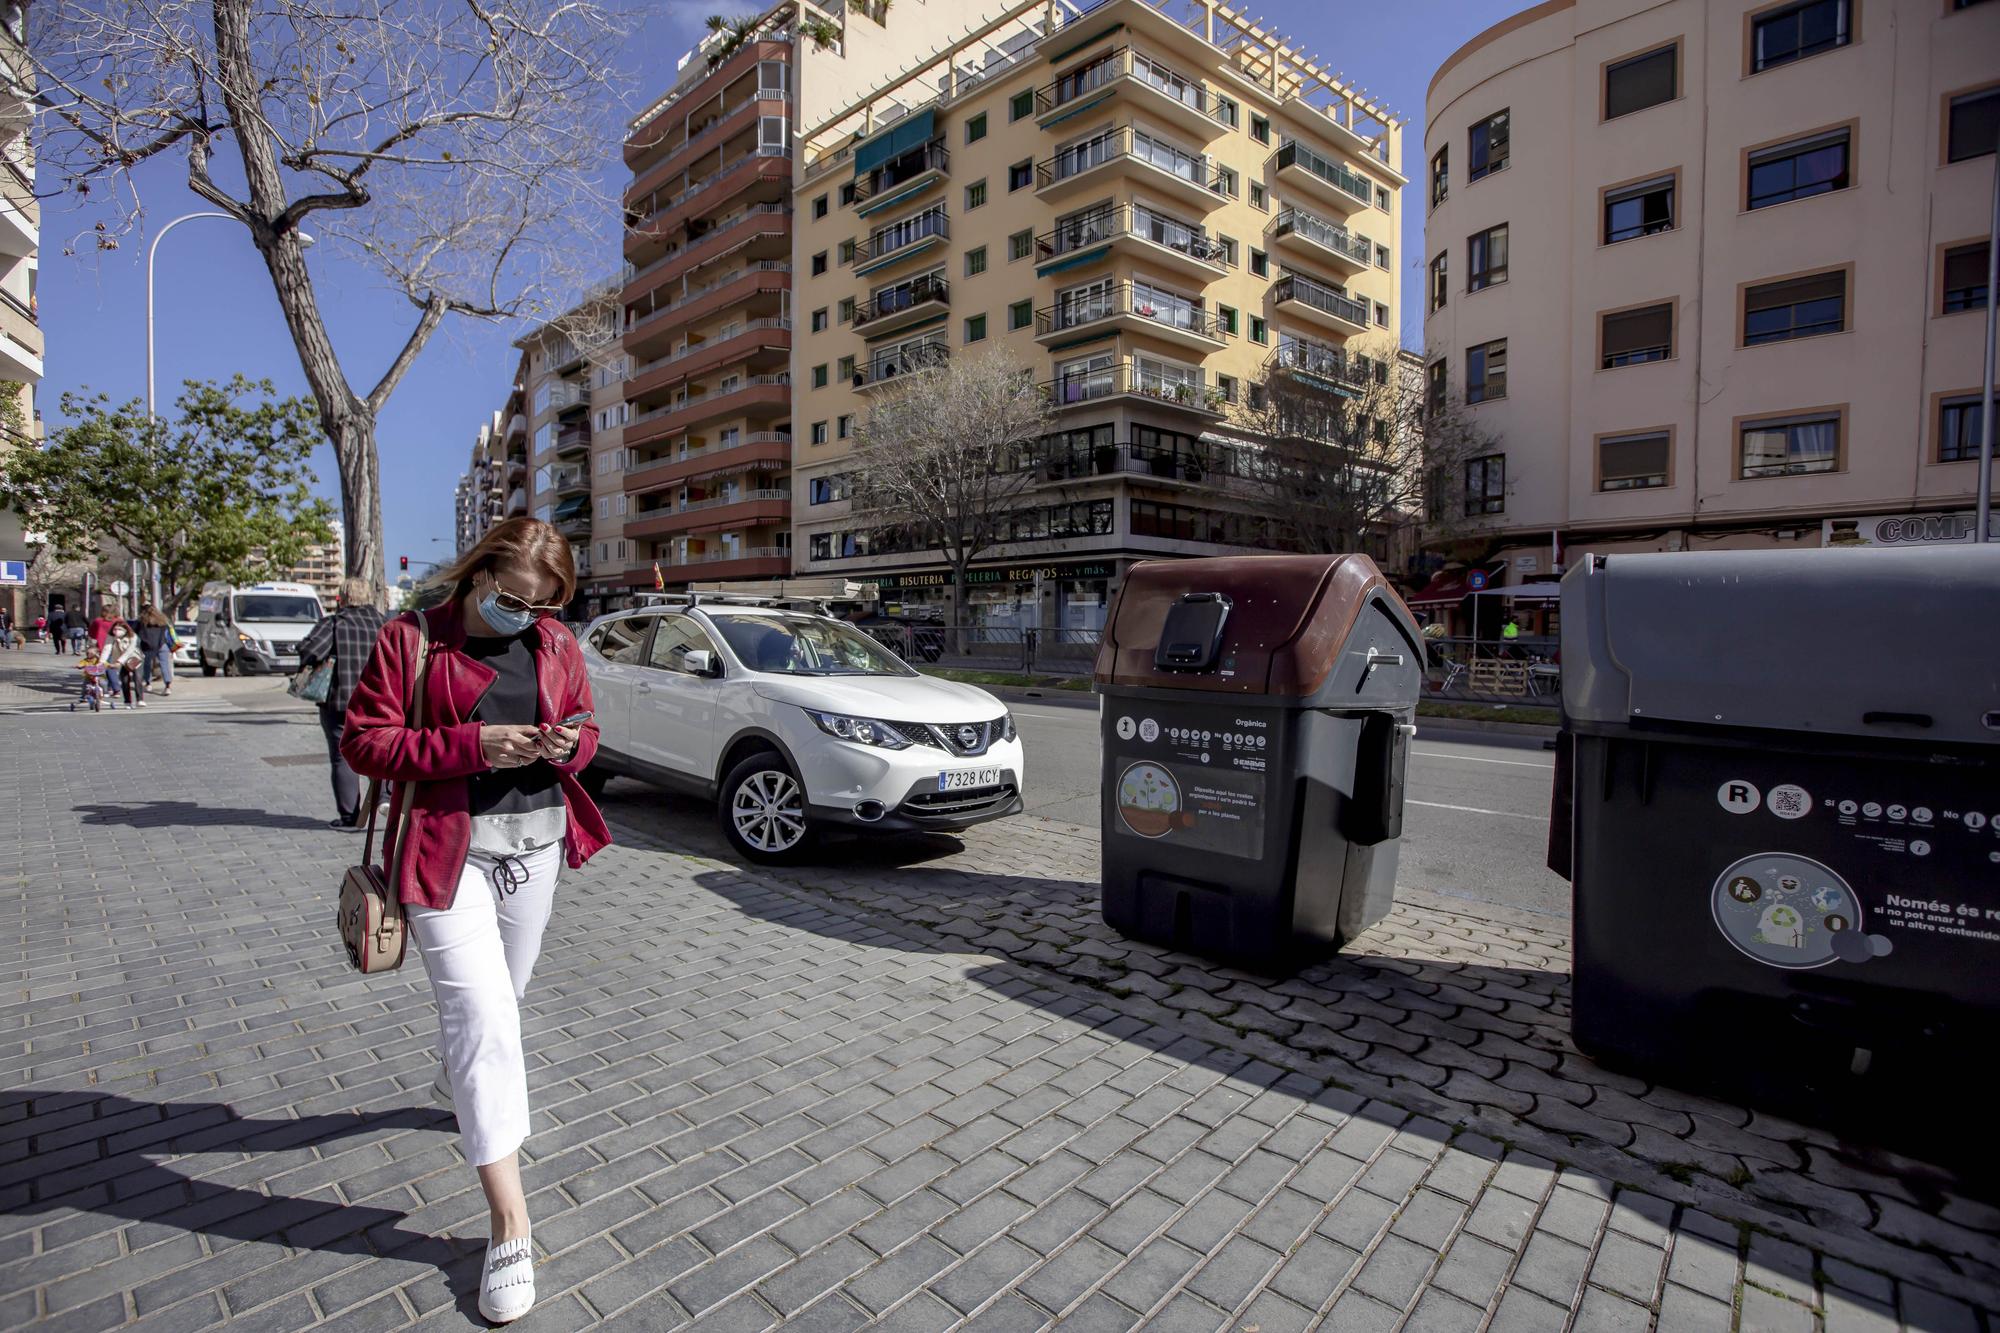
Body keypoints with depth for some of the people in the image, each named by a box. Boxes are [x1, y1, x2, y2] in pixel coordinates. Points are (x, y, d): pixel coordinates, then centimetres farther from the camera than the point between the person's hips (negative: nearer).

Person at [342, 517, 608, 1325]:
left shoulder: (557, 646, 3)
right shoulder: (411, 639, -8)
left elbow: (586, 727, 13)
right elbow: (363, 741, -9)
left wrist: (568, 745, -11)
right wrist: (471, 745, -23)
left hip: (536, 841, 5)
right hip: (448, 849, -5)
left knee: (502, 995, 22)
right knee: (481, 1012, -9)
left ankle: (455, 1080, 56)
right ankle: (510, 1224, 0)